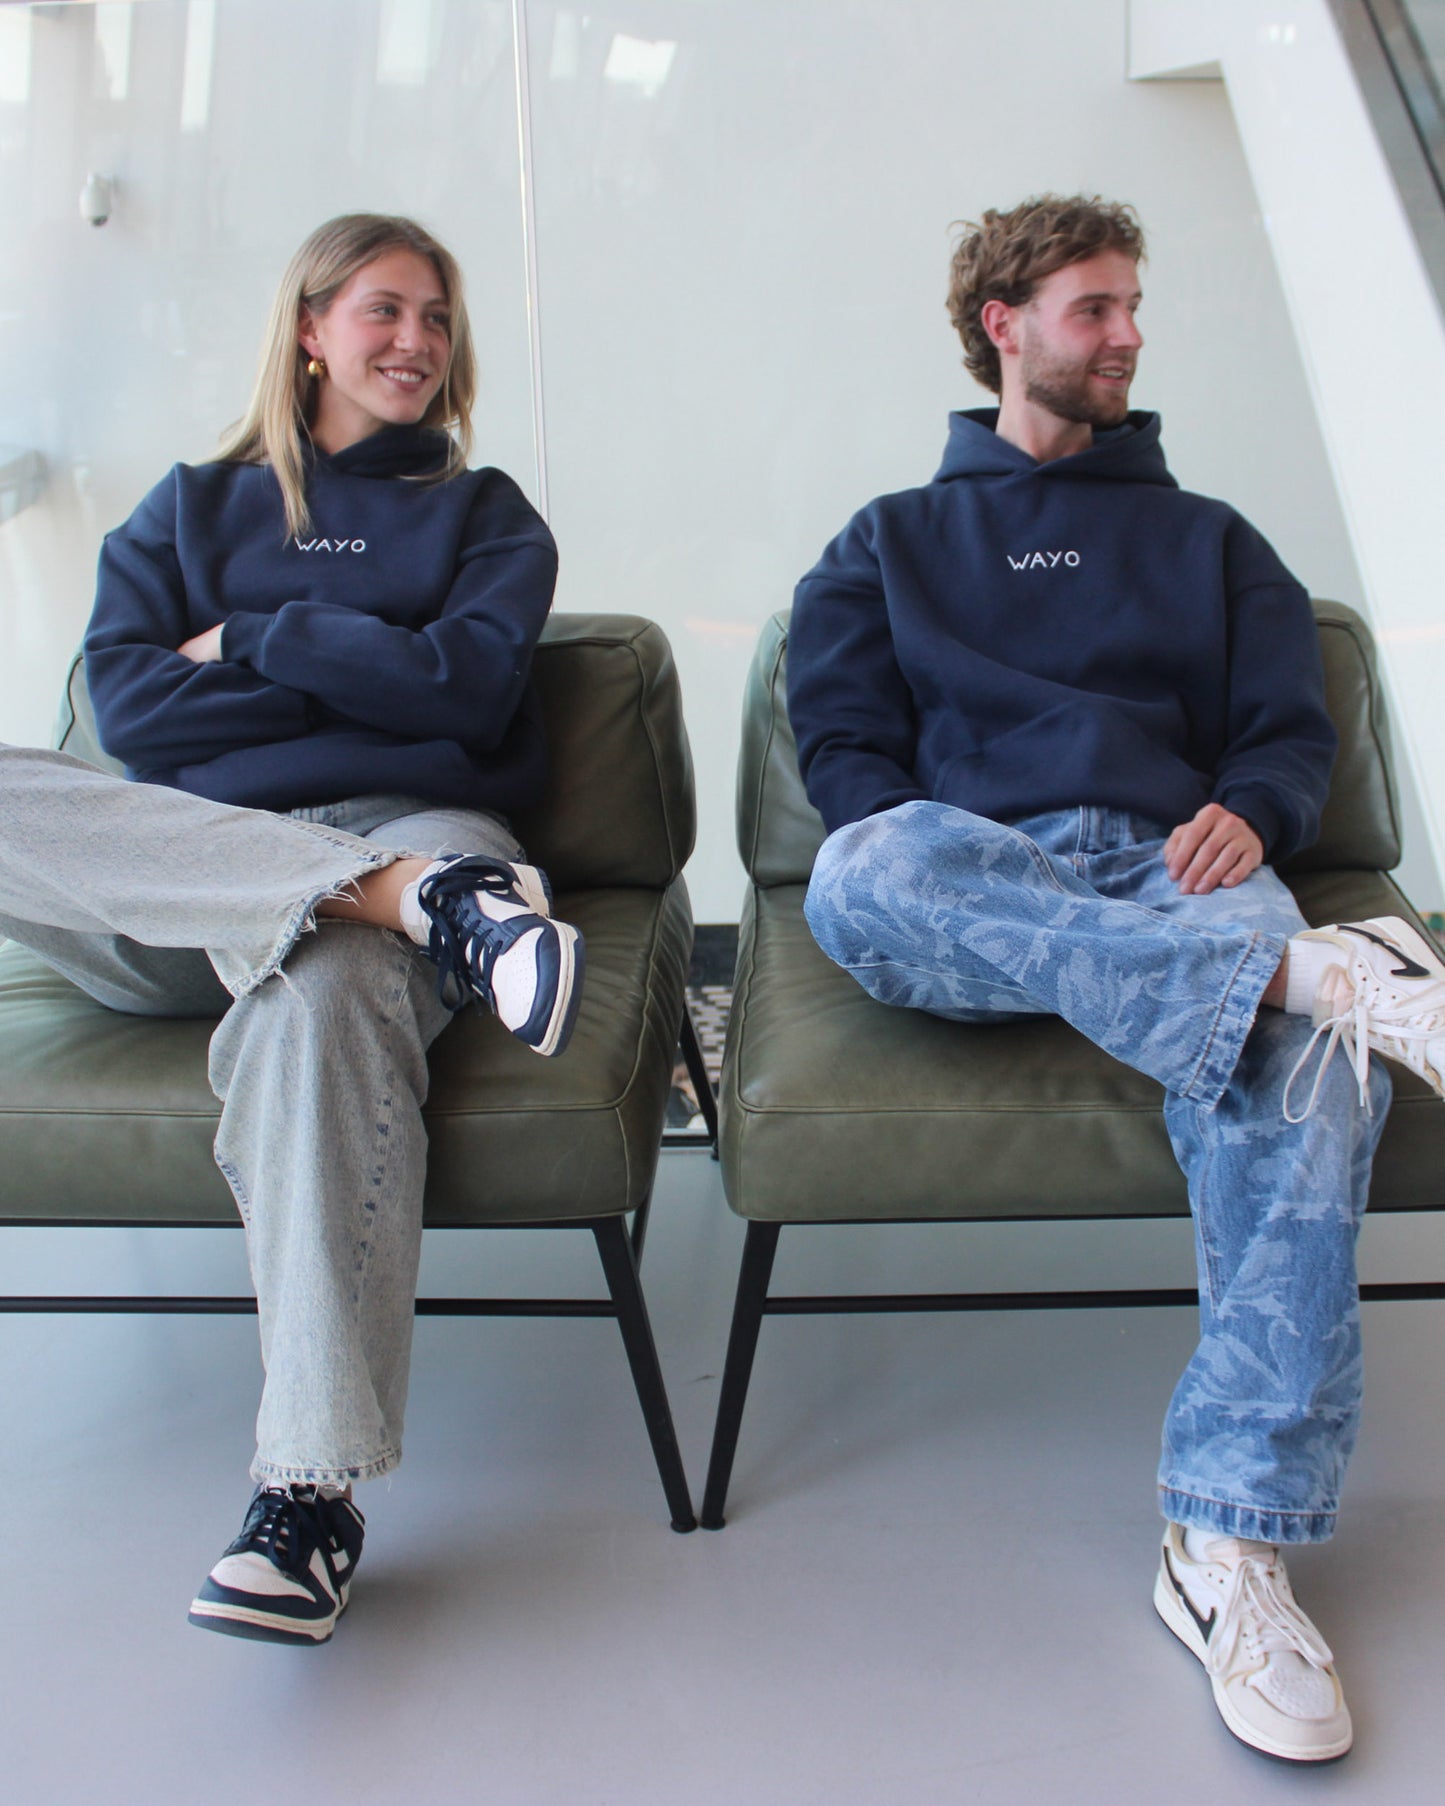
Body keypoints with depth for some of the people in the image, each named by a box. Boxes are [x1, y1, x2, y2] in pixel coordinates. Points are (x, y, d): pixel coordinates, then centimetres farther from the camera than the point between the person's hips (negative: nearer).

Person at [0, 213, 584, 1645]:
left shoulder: (482, 513, 23)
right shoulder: (193, 506, 25)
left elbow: (467, 686, 2)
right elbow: (127, 705, 7)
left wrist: (252, 640, 6)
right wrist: (363, 673, 3)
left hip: (413, 823, -2)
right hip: (175, 895, 3)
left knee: (320, 1000, -38)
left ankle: (311, 1487, -37)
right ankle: (427, 900, -38)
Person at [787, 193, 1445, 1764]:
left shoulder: (1207, 541, 30)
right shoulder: (887, 542, 25)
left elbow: (1291, 731, 19)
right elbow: (845, 746, 11)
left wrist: (1249, 813, -6)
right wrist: (920, 862, -11)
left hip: (1174, 872, 1)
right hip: (970, 875, 0)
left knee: (1305, 1071, -35)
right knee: (855, 880, -39)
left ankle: (1230, 1542, -30)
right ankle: (1317, 970, -42)